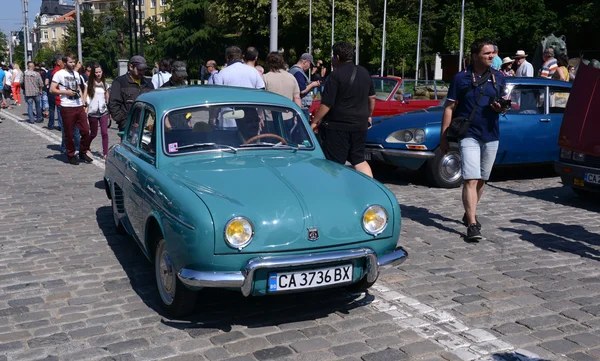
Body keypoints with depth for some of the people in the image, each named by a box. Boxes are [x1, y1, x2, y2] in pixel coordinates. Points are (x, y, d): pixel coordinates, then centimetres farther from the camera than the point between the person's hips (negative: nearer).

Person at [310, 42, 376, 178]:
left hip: (338, 125, -7)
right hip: (360, 125, 7)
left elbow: (326, 104, -16)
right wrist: (368, 116, 29)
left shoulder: (336, 75, -13)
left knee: (334, 163, 0)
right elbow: (372, 98, 17)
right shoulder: (364, 73, 8)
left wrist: (314, 122, -7)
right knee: (359, 159, 16)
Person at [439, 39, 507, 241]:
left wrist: (501, 108, -8)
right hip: (468, 135, -4)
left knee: (481, 180, 13)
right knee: (471, 180, -13)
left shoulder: (499, 78, 8)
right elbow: (449, 108, -2)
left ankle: (469, 214, 31)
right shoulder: (460, 78, -2)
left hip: (491, 136, 4)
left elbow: (502, 104, 18)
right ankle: (472, 225, -16)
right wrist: (443, 137, -6)